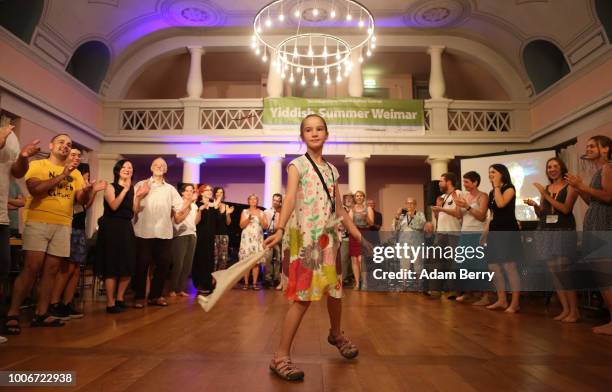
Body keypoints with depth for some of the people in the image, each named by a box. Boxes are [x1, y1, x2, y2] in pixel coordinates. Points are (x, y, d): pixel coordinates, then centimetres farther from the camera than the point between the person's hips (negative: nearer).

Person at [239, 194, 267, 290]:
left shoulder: (261, 212, 12)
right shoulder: (245, 211, 8)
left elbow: (265, 226, 4)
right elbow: (241, 225, 0)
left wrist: (259, 217, -10)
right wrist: (249, 218, -14)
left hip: (258, 238, 1)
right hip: (247, 238, -1)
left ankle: (255, 283, -2)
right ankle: (246, 283, -3)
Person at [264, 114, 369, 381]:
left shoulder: (331, 169, 14)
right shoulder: (297, 165, -4)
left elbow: (340, 209, 16)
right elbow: (289, 198, -21)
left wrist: (360, 237, 16)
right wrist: (280, 230, -37)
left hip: (329, 237, 6)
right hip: (305, 237, -6)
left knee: (335, 289, 16)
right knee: (303, 296, -11)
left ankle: (336, 334, 43)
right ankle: (281, 356, -1)